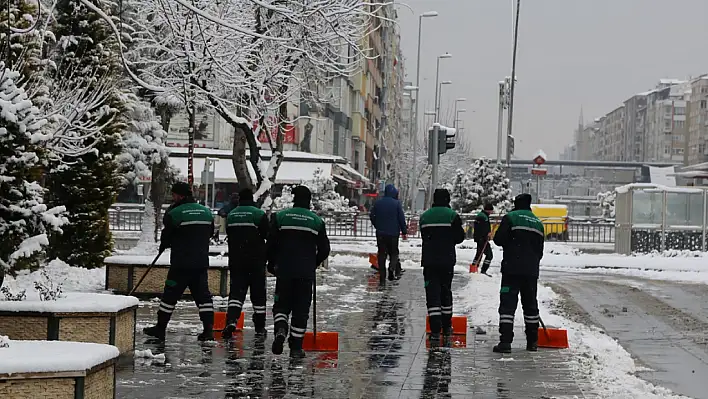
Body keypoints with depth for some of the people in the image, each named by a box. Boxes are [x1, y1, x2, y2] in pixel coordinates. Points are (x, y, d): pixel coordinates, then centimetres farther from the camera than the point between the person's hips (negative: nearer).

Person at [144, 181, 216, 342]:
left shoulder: (174, 213, -10)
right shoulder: (207, 212, 7)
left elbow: (166, 237, -1)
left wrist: (164, 245, 20)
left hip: (181, 263, -5)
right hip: (202, 262, 5)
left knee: (170, 294, 5)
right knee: (203, 295, 7)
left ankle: (160, 328, 13)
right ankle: (208, 329, 0)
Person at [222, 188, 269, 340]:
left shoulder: (231, 215, 7)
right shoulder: (259, 214, -8)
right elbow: (268, 235, -8)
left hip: (235, 260, 3)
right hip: (256, 260, -3)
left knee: (236, 291, 2)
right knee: (258, 294, 6)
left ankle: (231, 320, -21)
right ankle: (260, 328, 12)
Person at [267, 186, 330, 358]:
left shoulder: (280, 217, 0)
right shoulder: (317, 221, 2)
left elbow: (271, 243, 0)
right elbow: (324, 249, 4)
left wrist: (271, 264, 14)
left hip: (284, 269, 0)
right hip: (306, 272, 0)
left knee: (282, 304, 12)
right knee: (301, 308, 7)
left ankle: (280, 329, -16)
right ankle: (296, 347, 6)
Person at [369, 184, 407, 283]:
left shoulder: (377, 203, 3)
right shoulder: (396, 203, -6)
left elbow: (371, 216, 8)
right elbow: (402, 219, -5)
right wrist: (404, 232, 2)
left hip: (380, 234, 2)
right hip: (393, 233, -2)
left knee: (382, 254, 6)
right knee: (394, 252, 12)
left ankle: (382, 278, 2)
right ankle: (392, 267, -16)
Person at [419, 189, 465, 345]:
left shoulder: (425, 216, 6)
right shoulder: (452, 215, -5)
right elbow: (460, 237, -2)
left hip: (429, 260, 1)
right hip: (447, 260, -1)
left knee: (432, 294, -3)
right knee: (446, 291, 17)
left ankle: (435, 331, -14)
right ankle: (446, 326, 27)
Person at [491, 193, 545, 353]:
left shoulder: (510, 218, -2)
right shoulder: (538, 223, 17)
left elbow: (499, 239, -9)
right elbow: (540, 251, 19)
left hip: (512, 269, -5)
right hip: (532, 271, 5)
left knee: (508, 304, -7)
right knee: (530, 305, 15)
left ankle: (505, 341, -15)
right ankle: (532, 342, 19)